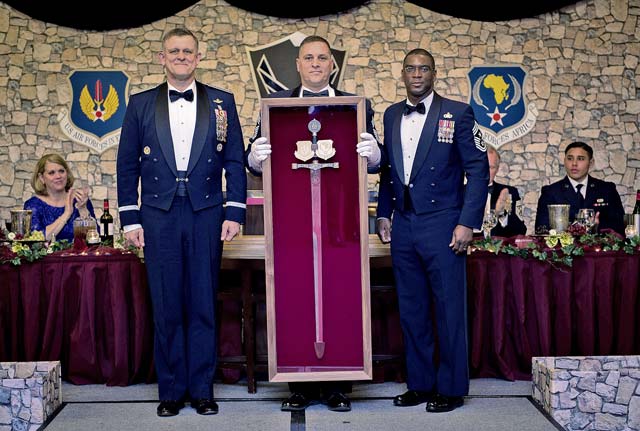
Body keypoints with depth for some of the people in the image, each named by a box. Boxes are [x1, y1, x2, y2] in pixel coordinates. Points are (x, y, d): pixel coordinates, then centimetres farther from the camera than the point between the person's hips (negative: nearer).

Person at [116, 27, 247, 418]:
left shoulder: (222, 102, 7)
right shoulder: (141, 104, 9)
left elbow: (235, 162, 6)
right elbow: (127, 165, 8)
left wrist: (234, 213, -2)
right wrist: (130, 219, 3)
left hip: (206, 214, 0)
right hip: (159, 216, 1)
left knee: (203, 305, 4)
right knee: (166, 307, 5)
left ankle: (202, 389, 15)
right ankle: (171, 391, 16)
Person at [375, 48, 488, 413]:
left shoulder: (457, 113, -3)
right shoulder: (391, 115, 11)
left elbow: (478, 170, -6)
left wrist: (468, 223, -12)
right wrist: (383, 214, 13)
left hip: (442, 225, -5)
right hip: (403, 226, 5)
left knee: (449, 310, 1)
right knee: (412, 310, 10)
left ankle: (451, 389, 13)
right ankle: (420, 384, 22)